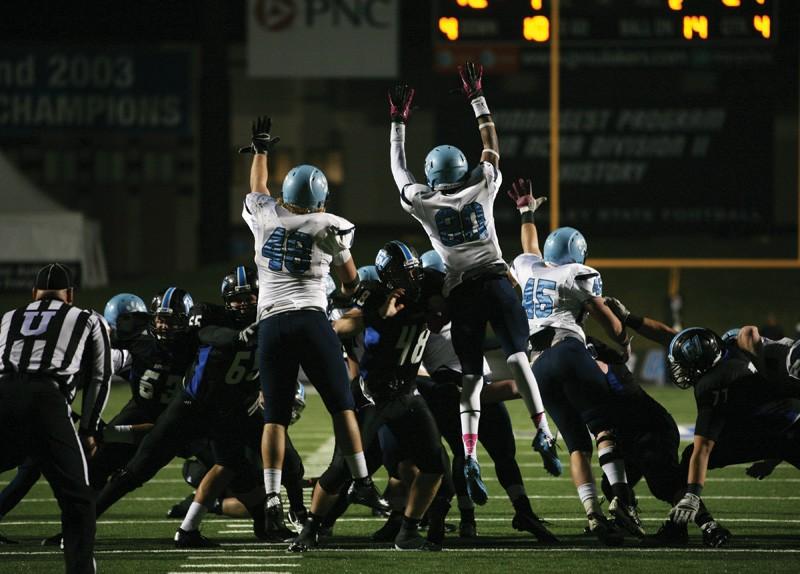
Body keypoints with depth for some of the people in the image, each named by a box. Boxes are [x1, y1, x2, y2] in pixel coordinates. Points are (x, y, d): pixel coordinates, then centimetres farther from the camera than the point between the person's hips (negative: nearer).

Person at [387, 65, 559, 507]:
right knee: (518, 357, -7)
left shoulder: (422, 202, 7)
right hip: (494, 281, 0)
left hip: (460, 293, 0)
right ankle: (542, 433, -23)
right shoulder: (482, 187, 7)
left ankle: (470, 458, -15)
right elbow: (491, 146, 22)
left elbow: (398, 168, 24)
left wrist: (398, 122, 33)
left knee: (471, 378, 0)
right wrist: (477, 98, 29)